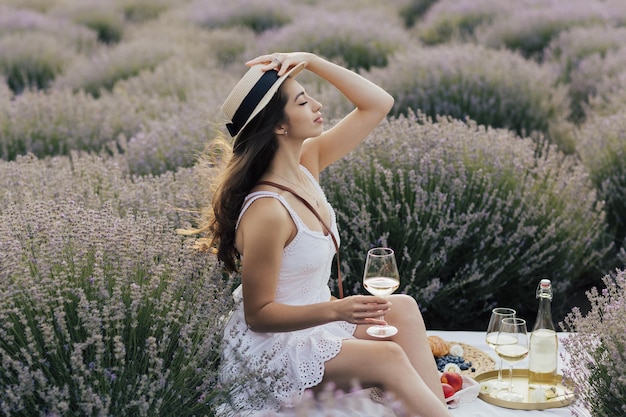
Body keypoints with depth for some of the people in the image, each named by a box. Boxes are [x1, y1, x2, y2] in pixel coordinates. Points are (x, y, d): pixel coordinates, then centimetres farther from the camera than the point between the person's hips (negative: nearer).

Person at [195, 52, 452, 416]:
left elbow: (379, 104, 1)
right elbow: (258, 315, -21)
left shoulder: (308, 162, -3)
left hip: (313, 319, 9)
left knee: (403, 308, -7)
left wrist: (310, 61, -11)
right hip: (272, 343, -9)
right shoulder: (267, 211, -27)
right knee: (388, 357, -24)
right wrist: (335, 310, -32)